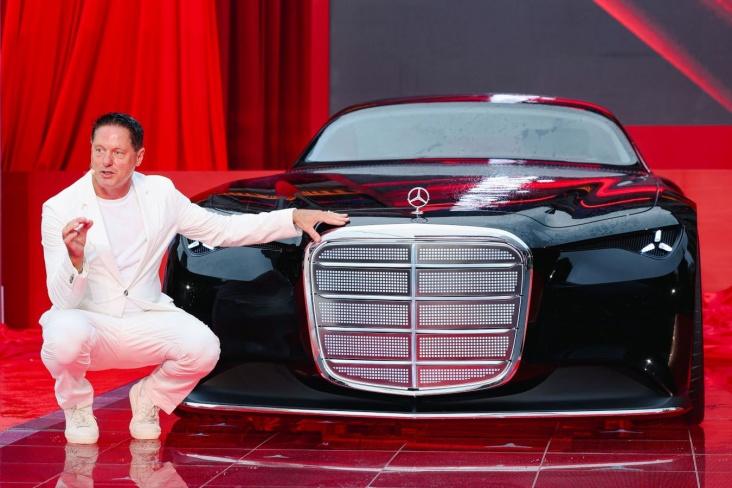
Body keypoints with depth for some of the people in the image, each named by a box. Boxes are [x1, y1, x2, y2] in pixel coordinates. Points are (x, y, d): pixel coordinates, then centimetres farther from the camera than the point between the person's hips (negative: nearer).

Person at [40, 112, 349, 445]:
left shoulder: (160, 193, 2)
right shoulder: (60, 209, -10)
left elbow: (222, 229, 10)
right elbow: (64, 300, -15)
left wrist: (294, 218, 2)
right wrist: (75, 259, -38)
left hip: (143, 323, 3)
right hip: (85, 320, -3)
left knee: (203, 346, -27)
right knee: (65, 336, -38)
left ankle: (149, 398, 7)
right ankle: (77, 406, -2)